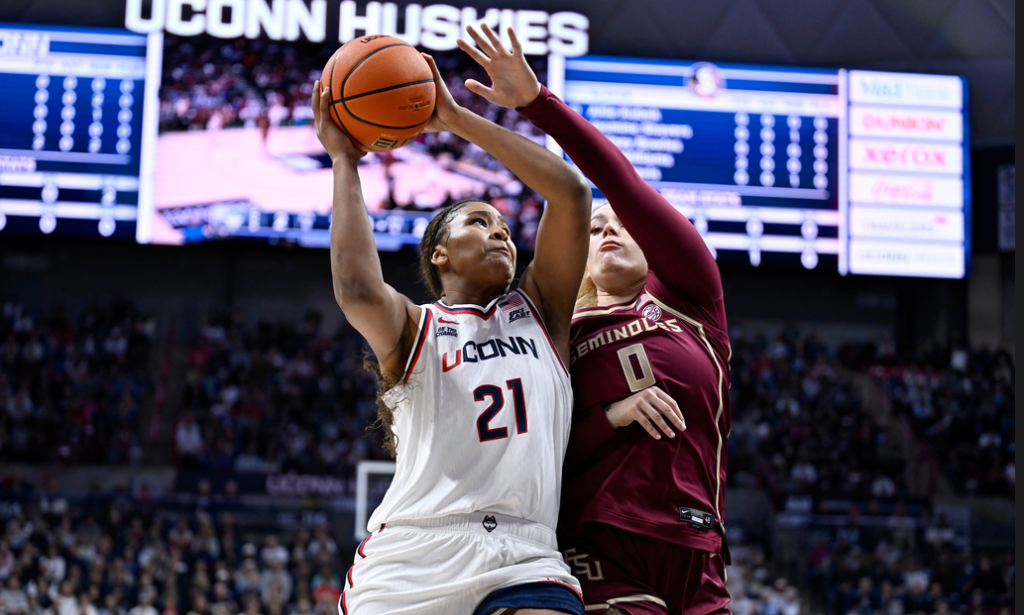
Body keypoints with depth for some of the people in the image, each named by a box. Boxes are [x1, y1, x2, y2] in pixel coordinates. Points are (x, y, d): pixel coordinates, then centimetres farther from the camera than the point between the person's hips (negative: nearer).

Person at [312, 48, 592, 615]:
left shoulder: (540, 310, 20)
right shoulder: (412, 329, 12)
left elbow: (571, 191, 8)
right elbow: (358, 292, -13)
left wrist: (457, 118, 8)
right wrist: (343, 159, -1)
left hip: (524, 560, 1)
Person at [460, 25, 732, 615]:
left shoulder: (690, 299, 13)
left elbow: (624, 184, 2)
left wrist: (538, 99, -4)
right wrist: (609, 417, -10)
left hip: (698, 559, 2)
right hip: (603, 556, -1)